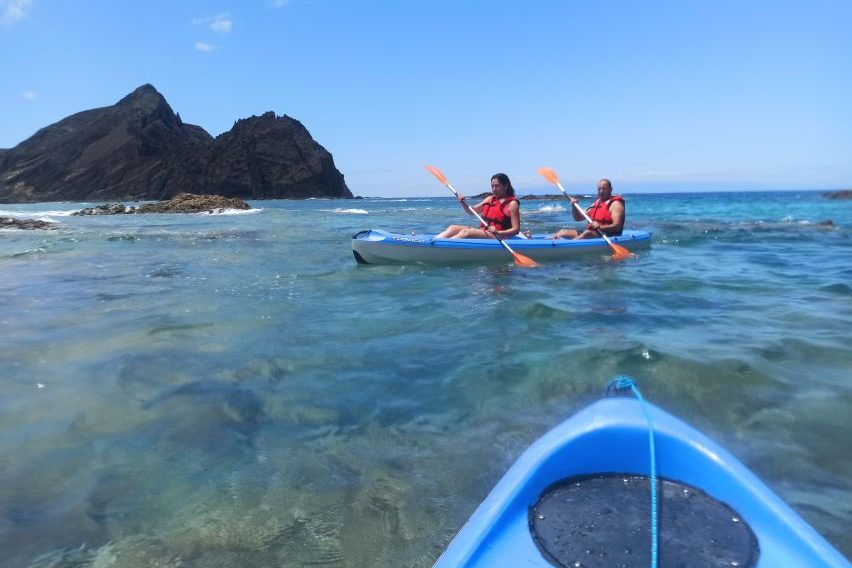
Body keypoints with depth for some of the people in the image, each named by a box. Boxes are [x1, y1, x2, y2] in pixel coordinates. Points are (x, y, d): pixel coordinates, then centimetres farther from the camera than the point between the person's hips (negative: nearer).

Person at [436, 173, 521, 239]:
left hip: (497, 237, -8)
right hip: (482, 231, 8)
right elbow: (472, 211, 28)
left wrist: (498, 233, -26)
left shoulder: (512, 203, -3)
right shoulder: (489, 199, 19)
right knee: (453, 228, -10)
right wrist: (463, 203, 7)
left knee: (466, 232, -30)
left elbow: (516, 229, -10)